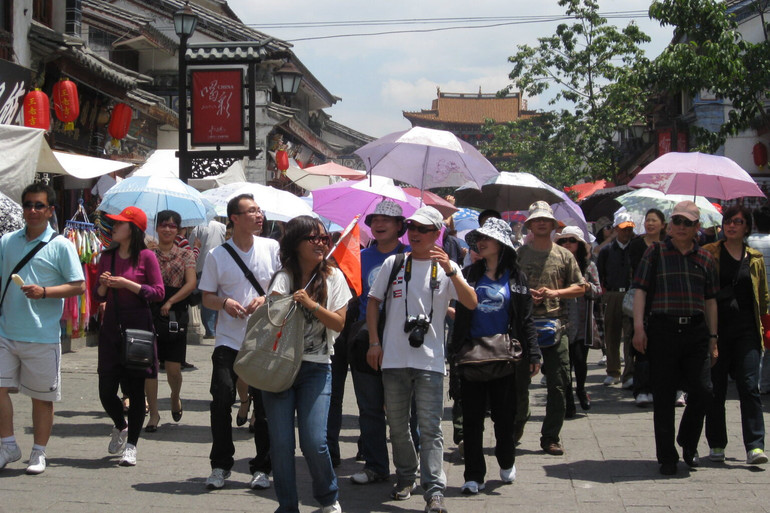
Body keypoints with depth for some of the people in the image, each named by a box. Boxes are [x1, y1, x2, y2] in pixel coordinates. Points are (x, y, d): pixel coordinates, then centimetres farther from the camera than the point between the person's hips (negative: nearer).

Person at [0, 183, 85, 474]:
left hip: (43, 336, -3)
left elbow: (79, 286, -5)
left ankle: (38, 453, 18)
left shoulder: (60, 246, -3)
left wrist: (44, 292, -17)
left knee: (42, 396, 5)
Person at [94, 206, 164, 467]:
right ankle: (120, 426, 32)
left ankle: (131, 445, 9)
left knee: (136, 389, 1)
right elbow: (98, 295, 15)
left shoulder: (146, 256, -5)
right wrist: (104, 285, -7)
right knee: (106, 390, 2)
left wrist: (127, 284, -15)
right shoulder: (107, 256, 9)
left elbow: (158, 292, -8)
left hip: (138, 326, -4)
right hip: (111, 326, 4)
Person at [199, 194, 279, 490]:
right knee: (222, 399, -9)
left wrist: (266, 299, -11)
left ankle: (262, 468, 12)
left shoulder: (271, 248, 4)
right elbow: (207, 297, 6)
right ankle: (220, 465, 6)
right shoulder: (217, 255, 2)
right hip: (229, 340, -1)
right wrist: (225, 303, -15)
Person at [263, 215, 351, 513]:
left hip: (316, 368, 0)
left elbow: (338, 323, -2)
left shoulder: (333, 277, 5)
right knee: (281, 444, -3)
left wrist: (311, 304, -15)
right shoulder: (284, 276, 3)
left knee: (314, 441, -10)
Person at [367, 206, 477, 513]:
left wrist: (450, 270, -20)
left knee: (430, 427, -8)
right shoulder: (393, 264, 8)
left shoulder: (446, 268, 4)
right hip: (393, 359, 3)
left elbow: (471, 303, -8)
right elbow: (373, 301, 13)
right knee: (397, 425, 12)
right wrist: (374, 343, 4)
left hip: (429, 360, -2)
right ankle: (406, 477, 29)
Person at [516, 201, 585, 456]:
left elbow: (580, 288, 9)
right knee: (519, 384, 3)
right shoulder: (518, 254, 7)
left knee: (558, 385, -1)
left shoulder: (564, 255, 9)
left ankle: (551, 437, 8)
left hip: (556, 324, 1)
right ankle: (514, 432, 19)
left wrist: (555, 292, -7)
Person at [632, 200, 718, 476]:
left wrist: (713, 337, 10)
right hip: (663, 329, -2)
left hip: (696, 331, 2)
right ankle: (667, 456, 11)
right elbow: (640, 291, 1)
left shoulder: (705, 259, 13)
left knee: (702, 390, -6)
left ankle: (688, 442, 19)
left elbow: (710, 300, 14)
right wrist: (638, 327, -9)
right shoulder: (655, 253, 6)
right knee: (663, 396, 1)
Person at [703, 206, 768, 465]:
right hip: (716, 326, -1)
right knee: (716, 387, 4)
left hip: (746, 329, 1)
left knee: (749, 385, -9)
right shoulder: (708, 254, 5)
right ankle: (716, 445, 15)